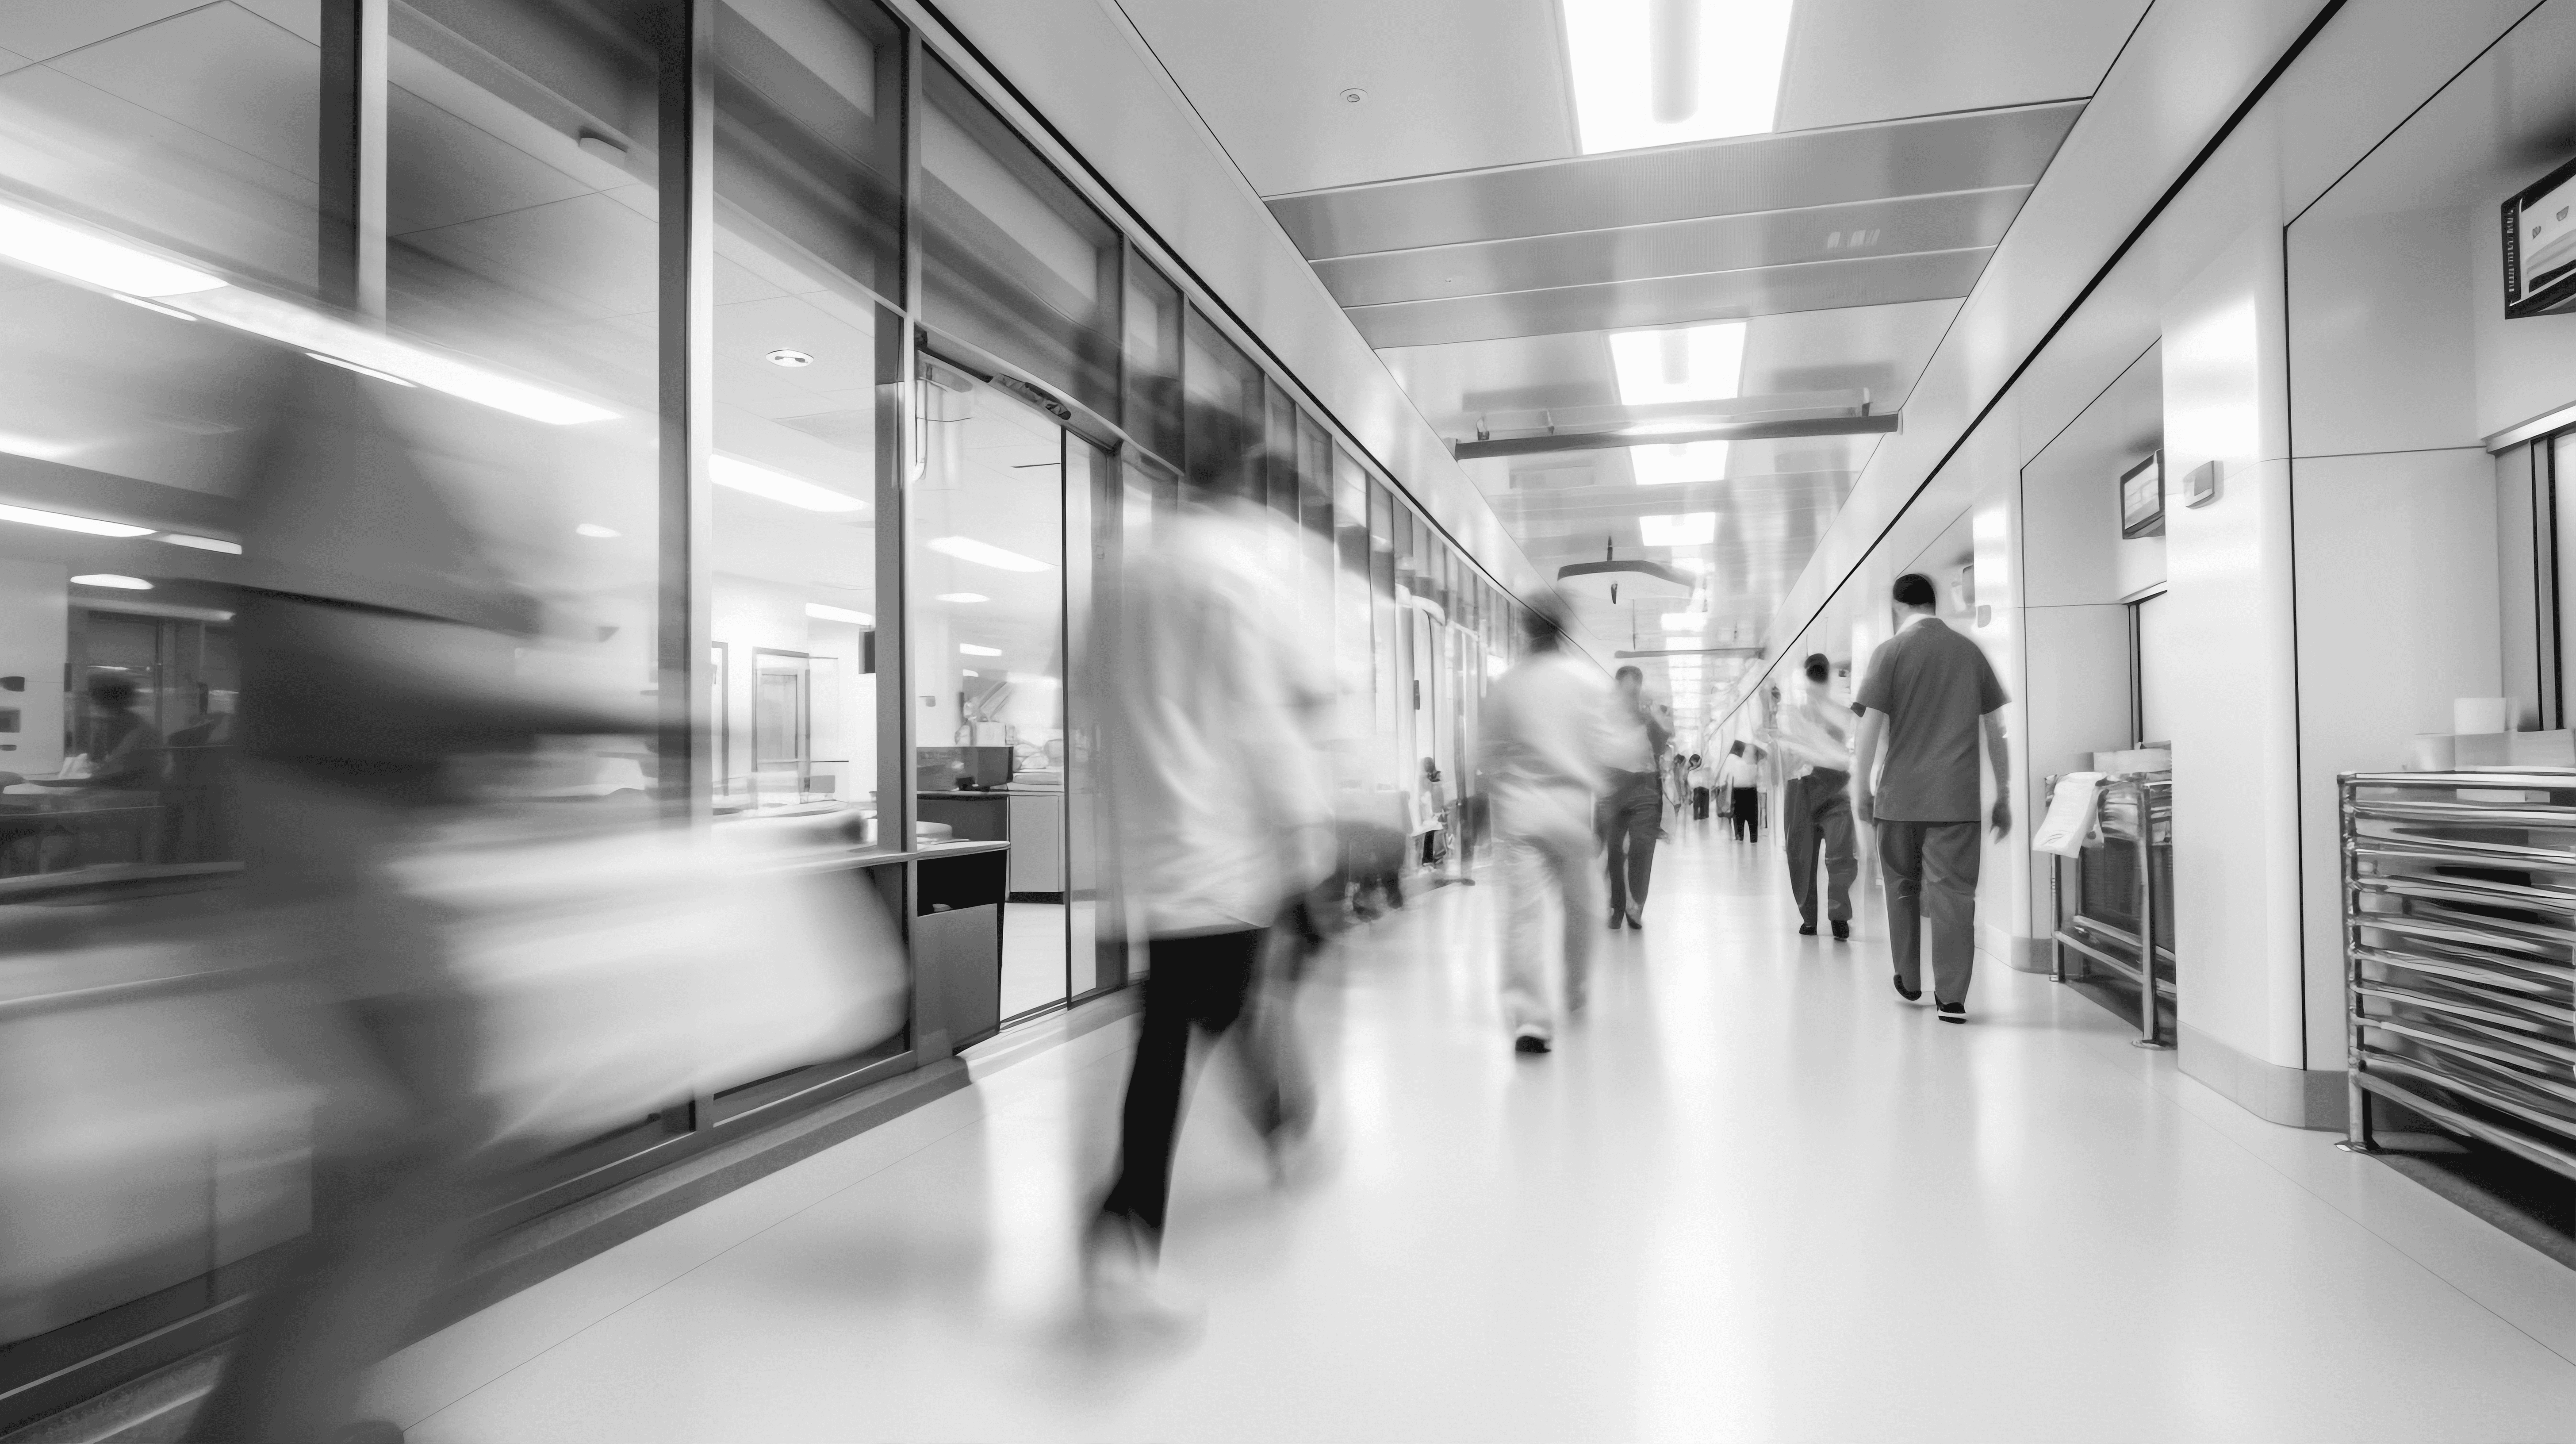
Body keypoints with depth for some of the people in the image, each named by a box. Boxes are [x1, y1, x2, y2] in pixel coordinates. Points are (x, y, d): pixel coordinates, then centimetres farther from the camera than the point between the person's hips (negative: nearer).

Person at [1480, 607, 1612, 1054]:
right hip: (1571, 806, 0)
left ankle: (1530, 1020, -14)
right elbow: (1601, 749, -2)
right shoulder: (1588, 680, -3)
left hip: (1518, 809, 0)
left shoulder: (1504, 684, 0)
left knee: (1524, 909, -6)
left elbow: (1489, 754, 5)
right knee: (1576, 904, 19)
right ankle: (1575, 989, 37)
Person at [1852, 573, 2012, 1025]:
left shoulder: (1891, 651, -1)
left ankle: (1909, 981, 25)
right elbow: (1996, 730, 8)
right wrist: (2004, 795, 14)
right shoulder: (1970, 651, 7)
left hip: (1901, 795, -1)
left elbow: (1872, 726, -6)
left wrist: (1862, 788, 1)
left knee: (1903, 886, 15)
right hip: (1957, 797, 1)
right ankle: (1952, 998, 1)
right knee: (1954, 892, 1)